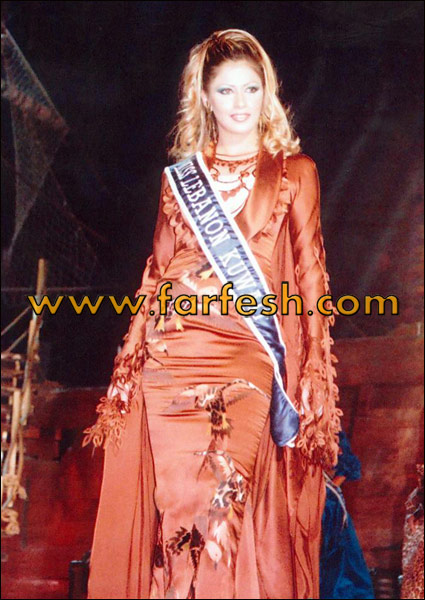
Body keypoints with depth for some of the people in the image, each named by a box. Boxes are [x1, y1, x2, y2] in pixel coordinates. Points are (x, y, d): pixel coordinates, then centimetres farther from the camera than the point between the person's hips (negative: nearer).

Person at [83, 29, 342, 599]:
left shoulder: (295, 173, 9)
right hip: (172, 356, 2)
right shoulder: (180, 176, 14)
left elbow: (309, 275, 6)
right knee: (175, 507, 0)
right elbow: (157, 274, 14)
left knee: (235, 510, -6)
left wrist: (313, 374, -2)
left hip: (251, 362, -1)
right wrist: (130, 364, 8)